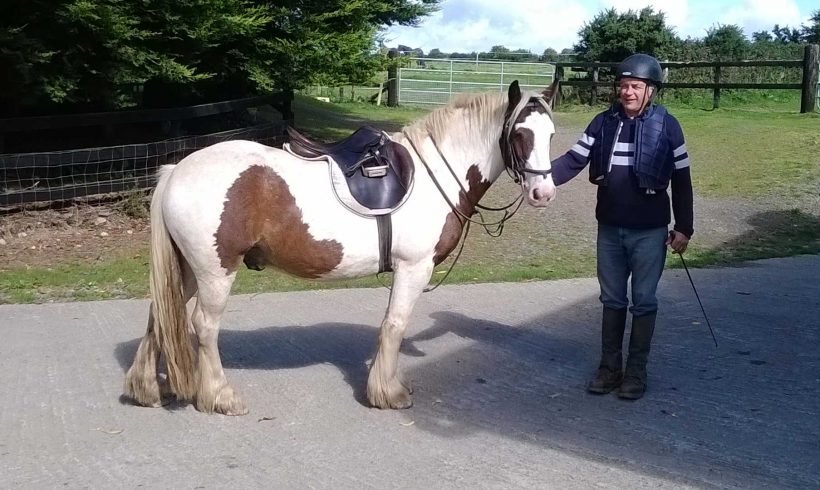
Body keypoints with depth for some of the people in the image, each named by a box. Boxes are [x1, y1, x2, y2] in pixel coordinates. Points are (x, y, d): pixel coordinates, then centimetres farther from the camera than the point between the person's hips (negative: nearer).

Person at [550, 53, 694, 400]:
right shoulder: (603, 123, 0)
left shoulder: (666, 126, -7)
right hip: (609, 228, 3)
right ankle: (609, 367, 24)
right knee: (612, 299, 13)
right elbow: (573, 160, -4)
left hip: (649, 231, -3)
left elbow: (681, 180, -3)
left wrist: (683, 227, -4)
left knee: (644, 301, 6)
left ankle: (637, 371, 18)